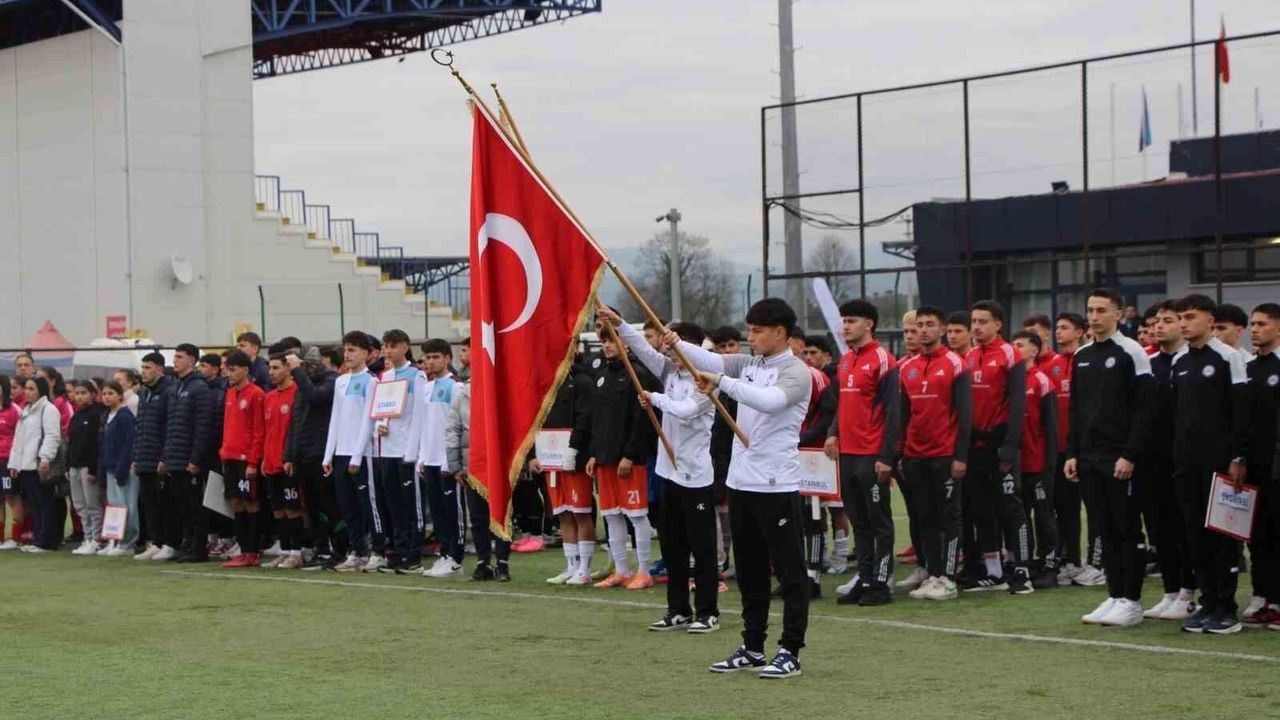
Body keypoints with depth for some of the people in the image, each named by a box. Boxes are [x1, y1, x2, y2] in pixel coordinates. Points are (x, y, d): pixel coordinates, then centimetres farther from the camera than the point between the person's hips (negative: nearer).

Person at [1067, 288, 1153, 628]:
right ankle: (1114, 597, 15)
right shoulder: (1081, 357, 14)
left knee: (1128, 529, -2)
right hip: (1089, 460, 7)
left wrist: (1130, 456, -17)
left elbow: (1143, 408, -12)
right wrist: (1072, 453, 10)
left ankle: (1131, 601, 3)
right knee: (1106, 530, 10)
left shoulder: (1131, 352, -7)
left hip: (1121, 460, -7)